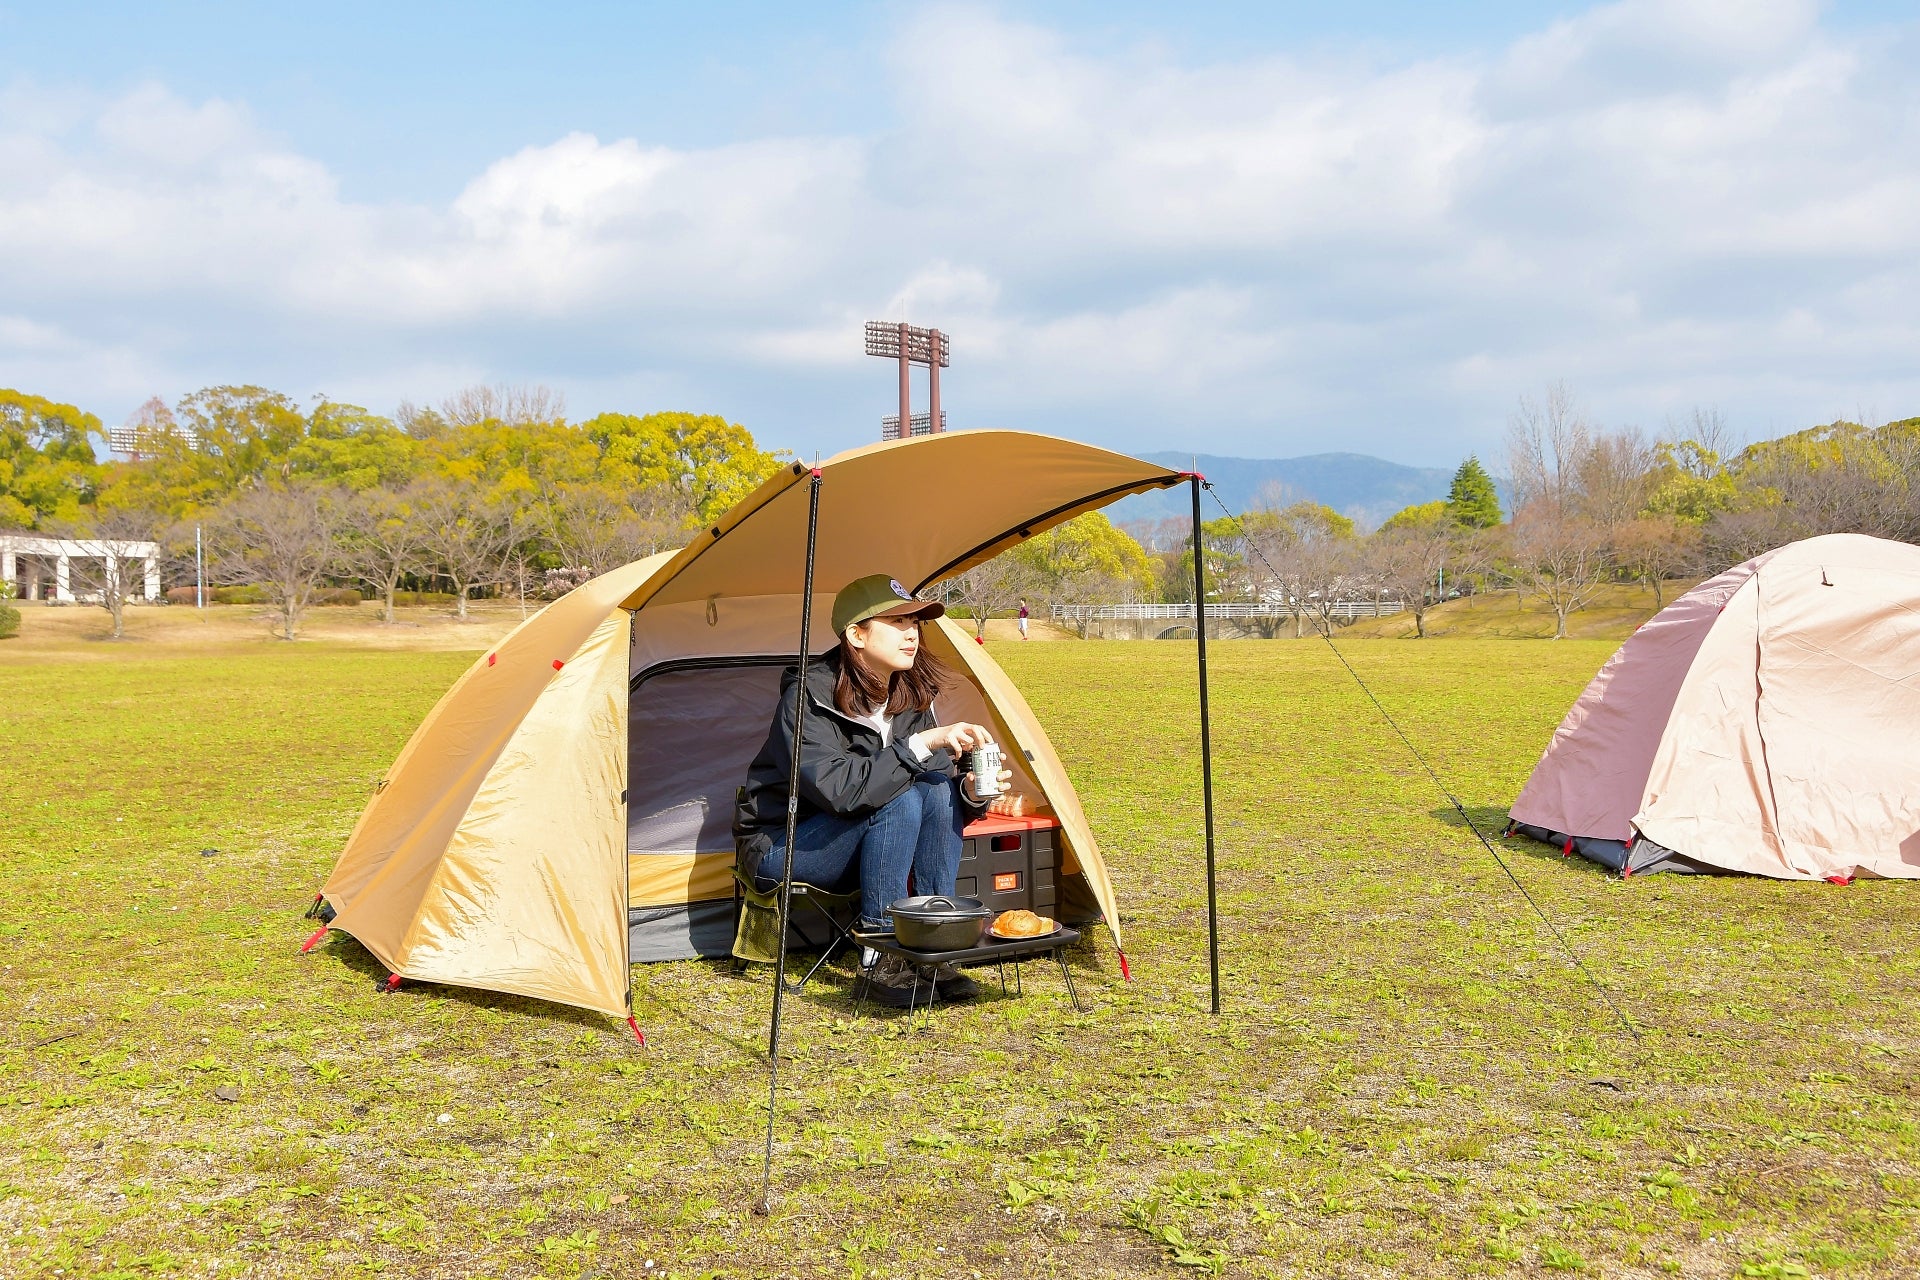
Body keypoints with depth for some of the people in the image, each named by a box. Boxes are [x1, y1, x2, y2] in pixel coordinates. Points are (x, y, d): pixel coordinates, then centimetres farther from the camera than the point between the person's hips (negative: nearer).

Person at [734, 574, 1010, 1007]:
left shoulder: (911, 696, -4)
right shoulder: (809, 695, -24)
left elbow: (940, 776, -4)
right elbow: (835, 788, -36)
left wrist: (970, 790, -28)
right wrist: (921, 744, -40)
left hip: (854, 844, 7)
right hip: (779, 846, -6)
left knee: (940, 791, -20)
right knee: (900, 802, -29)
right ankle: (881, 962, -21)